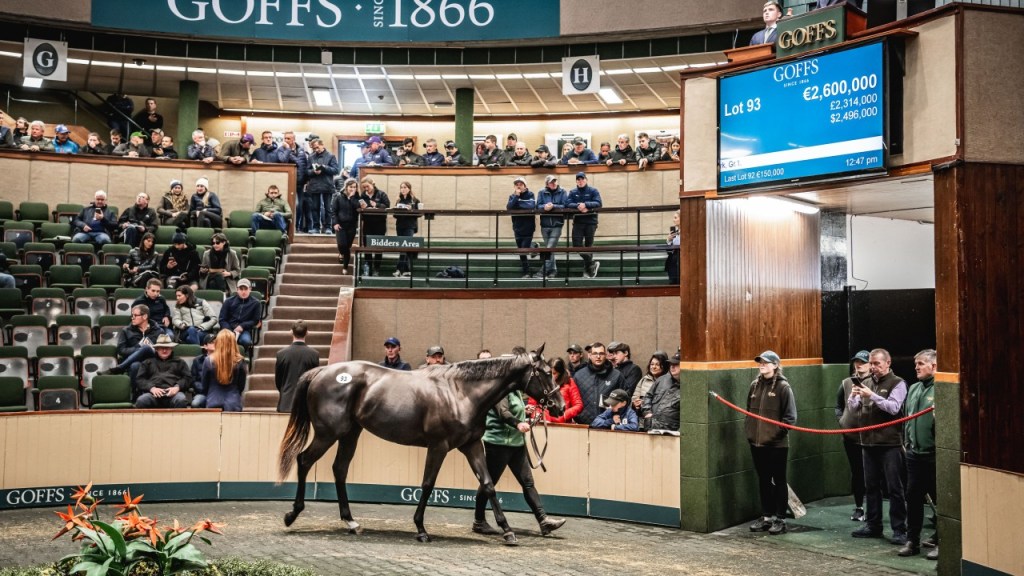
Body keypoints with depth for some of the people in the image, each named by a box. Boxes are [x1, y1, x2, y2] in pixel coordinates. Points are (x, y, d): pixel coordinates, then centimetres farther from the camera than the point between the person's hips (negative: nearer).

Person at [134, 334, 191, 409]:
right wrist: (151, 388, -5)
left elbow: (188, 378, 17)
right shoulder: (147, 362, 31)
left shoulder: (179, 362, 31)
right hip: (153, 393, 0)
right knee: (141, 401, -36)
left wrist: (177, 387, -6)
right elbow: (139, 379, 17)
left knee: (181, 400, -37)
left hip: (173, 392, 0)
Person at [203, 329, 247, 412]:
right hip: (233, 405, 0)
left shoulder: (209, 360, -6)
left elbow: (204, 386, 5)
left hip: (213, 404, 0)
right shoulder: (239, 361, -6)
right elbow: (241, 386, 4)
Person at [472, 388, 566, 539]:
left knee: (528, 482, 3)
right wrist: (518, 423, -45)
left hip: (517, 443, 9)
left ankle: (543, 520, 0)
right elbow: (502, 412, -30)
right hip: (498, 442, -9)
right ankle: (478, 522, 16)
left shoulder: (514, 390, 14)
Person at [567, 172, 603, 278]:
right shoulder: (573, 192, 10)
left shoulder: (593, 191, 3)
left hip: (591, 222, -2)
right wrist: (578, 206, -22)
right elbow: (568, 204, -3)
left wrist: (585, 204, -23)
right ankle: (592, 263, 6)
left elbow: (598, 203, -10)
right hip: (578, 222, 2)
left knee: (588, 246, 4)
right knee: (577, 245, -9)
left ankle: (587, 269, 15)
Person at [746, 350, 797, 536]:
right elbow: (749, 410, 17)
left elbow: (790, 416, -10)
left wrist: (777, 432, -15)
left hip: (777, 444, -6)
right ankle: (766, 516, 23)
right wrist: (749, 429, 8)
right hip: (756, 442, 6)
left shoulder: (783, 387, -8)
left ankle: (780, 519, 11)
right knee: (763, 480, 13)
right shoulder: (755, 385, 9)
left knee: (779, 481, 4)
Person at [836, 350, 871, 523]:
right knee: (856, 473, 12)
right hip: (850, 436, 4)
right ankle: (858, 507, 22)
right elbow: (838, 405, 17)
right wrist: (841, 420, 5)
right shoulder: (846, 383, 8)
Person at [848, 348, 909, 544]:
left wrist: (872, 396, -25)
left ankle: (899, 529, 2)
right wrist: (853, 396, -10)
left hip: (890, 443, -6)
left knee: (895, 488, -2)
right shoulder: (866, 383, 12)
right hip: (868, 442, 6)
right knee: (871, 486, 12)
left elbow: (893, 407, -17)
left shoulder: (897, 383, -4)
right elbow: (853, 409, 10)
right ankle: (873, 525, 22)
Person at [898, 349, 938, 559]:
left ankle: (941, 542, 13)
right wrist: (907, 440, 19)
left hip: (934, 455, -7)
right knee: (913, 497, 10)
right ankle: (912, 541, 19)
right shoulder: (914, 388, 14)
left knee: (940, 500, 3)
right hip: (914, 453, 7)